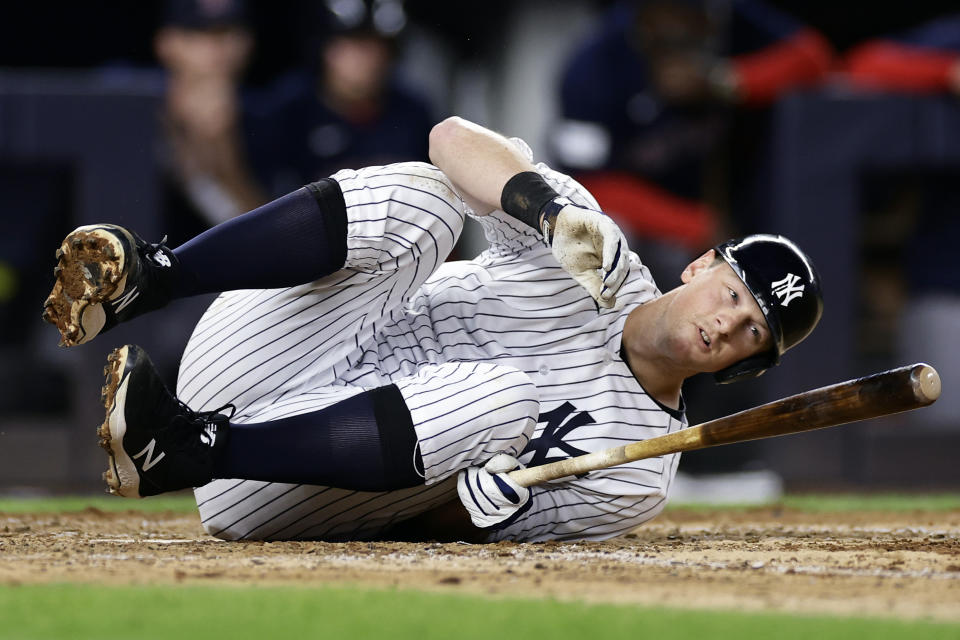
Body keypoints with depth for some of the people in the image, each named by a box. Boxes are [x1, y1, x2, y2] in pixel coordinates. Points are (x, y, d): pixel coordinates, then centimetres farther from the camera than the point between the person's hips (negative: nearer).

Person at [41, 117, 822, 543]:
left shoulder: (636, 476, 2)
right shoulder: (595, 253, 1)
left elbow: (439, 522, -1)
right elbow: (452, 140, -14)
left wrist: (510, 479, -25)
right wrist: (553, 209, -33)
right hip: (251, 367, 0)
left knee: (507, 395, -30)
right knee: (416, 197, -22)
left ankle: (183, 451, -39)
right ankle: (137, 280, -34)